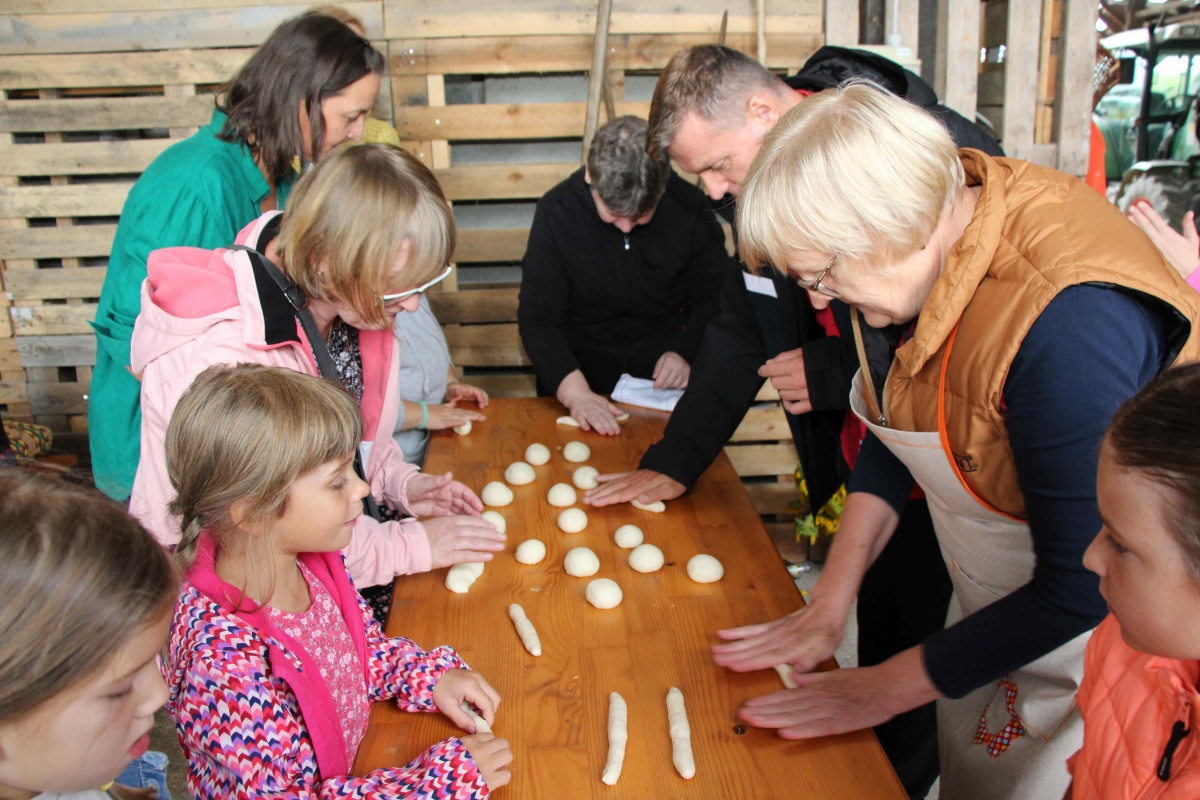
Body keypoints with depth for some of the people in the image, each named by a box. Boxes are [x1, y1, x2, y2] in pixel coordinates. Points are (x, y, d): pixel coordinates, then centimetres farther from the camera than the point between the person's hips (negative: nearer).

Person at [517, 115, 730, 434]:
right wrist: (574, 392, -26)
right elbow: (538, 318, -12)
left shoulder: (688, 207, -7)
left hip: (664, 374, 0)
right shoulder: (556, 212, -9)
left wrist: (687, 352, -11)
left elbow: (714, 296, 6)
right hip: (581, 368, 0)